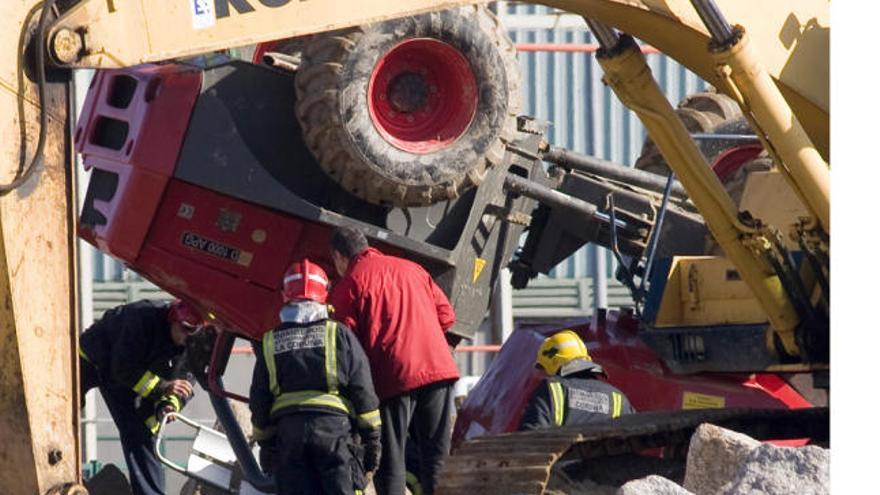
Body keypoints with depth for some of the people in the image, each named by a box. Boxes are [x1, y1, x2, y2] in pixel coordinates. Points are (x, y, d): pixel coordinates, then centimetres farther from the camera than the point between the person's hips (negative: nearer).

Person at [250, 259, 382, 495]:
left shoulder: (269, 344, 12)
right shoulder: (339, 335, 5)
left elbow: (259, 402, 13)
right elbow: (362, 389, 2)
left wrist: (265, 443, 21)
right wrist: (372, 437, 7)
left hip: (288, 432, 2)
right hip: (333, 426, -2)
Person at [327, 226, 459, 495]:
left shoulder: (347, 285, 1)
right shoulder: (411, 268, 18)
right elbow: (446, 314, 16)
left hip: (392, 378, -4)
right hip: (437, 369, 4)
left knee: (390, 463, 2)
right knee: (437, 454, 9)